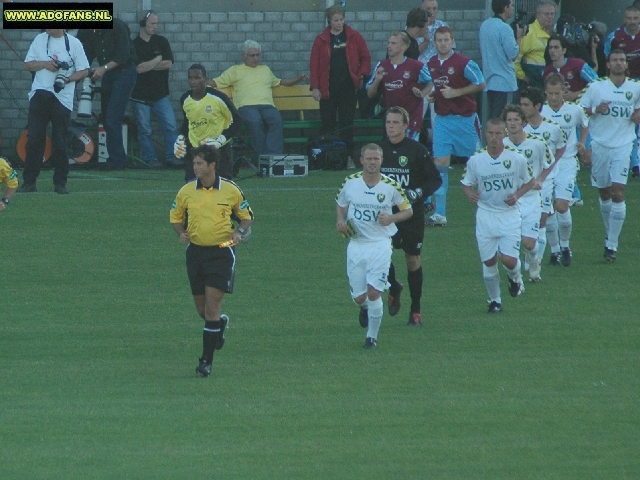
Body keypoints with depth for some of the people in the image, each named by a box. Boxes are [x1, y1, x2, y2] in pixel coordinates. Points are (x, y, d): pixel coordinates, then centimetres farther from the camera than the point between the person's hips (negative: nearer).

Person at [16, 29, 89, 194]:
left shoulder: (73, 43, 0)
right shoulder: (39, 40, 9)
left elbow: (84, 71, 1)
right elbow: (27, 64, 9)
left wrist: (67, 79, -15)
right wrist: (45, 64, -8)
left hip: (62, 98, -2)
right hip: (39, 94, 2)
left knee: (60, 142, -1)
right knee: (34, 139, 0)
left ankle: (60, 182, 8)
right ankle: (29, 182, 3)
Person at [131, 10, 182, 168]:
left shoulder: (162, 42, 8)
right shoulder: (134, 45, -1)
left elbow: (169, 64, -3)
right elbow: (138, 68, -13)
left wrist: (147, 66, -7)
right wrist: (158, 60, -5)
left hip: (160, 94, 2)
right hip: (141, 96, -2)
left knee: (171, 126, -5)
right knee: (144, 130, 0)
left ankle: (172, 156, -1)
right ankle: (149, 158, 7)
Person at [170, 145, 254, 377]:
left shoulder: (231, 191, -3)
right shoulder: (186, 192, 2)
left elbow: (246, 216, 10)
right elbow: (176, 217, 15)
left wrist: (240, 232, -10)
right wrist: (181, 233, -6)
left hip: (221, 251, -3)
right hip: (196, 251, 3)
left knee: (212, 305, -11)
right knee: (202, 309, 9)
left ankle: (206, 361, -8)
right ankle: (220, 323, 46)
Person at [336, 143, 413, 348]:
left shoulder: (390, 186, -6)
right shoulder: (350, 183, 0)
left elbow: (408, 210, 5)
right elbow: (340, 204, 18)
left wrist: (391, 218, -14)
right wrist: (340, 220, -3)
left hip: (380, 244, -2)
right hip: (356, 245, 2)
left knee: (373, 292, -13)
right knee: (359, 297, 3)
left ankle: (372, 337, 6)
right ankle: (365, 308, 42)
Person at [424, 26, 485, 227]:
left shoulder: (463, 63, -12)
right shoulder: (431, 64, 6)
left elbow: (481, 84, -8)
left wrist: (456, 92, -17)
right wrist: (431, 95, 0)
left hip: (465, 118, -4)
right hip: (442, 118, 4)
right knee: (440, 163, -5)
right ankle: (439, 214, -4)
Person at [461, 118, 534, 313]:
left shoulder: (517, 159, -7)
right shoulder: (475, 161, -4)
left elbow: (529, 182, 8)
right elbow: (467, 184, 8)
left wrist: (517, 195, -10)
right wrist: (470, 194, -15)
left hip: (510, 215, -1)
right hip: (485, 215, 1)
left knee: (509, 259, -12)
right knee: (489, 261, 5)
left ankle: (515, 277, 25)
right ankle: (494, 300, 24)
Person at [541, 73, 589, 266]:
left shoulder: (575, 110, -2)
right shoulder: (539, 112, -5)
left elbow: (584, 125, 20)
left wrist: (582, 143, 5)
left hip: (567, 164, -1)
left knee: (562, 206, -14)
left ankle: (565, 245, 9)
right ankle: (554, 249, 18)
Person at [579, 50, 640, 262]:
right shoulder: (596, 87, 0)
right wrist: (595, 110, -15)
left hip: (623, 145, -1)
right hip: (600, 144, 1)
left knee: (618, 192, -12)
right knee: (604, 192, 11)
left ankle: (612, 245, -10)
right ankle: (610, 234, 33)